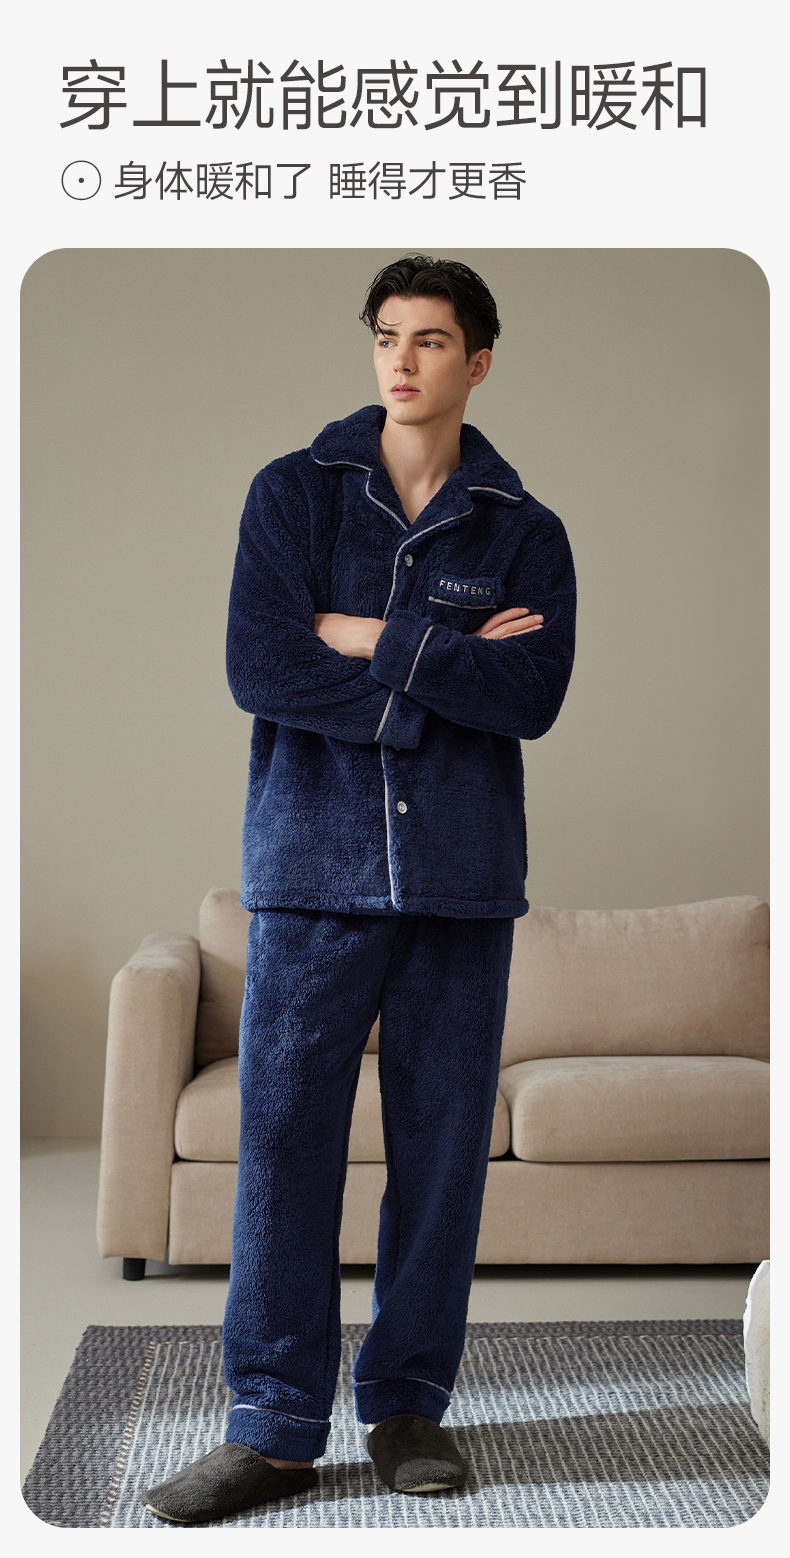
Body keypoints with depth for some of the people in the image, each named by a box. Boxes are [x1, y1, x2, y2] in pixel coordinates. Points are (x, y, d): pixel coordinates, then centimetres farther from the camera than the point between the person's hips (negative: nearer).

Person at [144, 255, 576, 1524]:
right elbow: (257, 665, -8)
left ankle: (410, 1405, 20)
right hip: (315, 862, -1)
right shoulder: (294, 493, 7)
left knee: (443, 1139, 5)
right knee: (284, 1133, -3)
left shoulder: (524, 530, 9)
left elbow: (534, 695, -7)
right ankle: (274, 1426, 8)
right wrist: (447, 669, -8)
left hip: (462, 873, 1)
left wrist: (370, 639, -10)